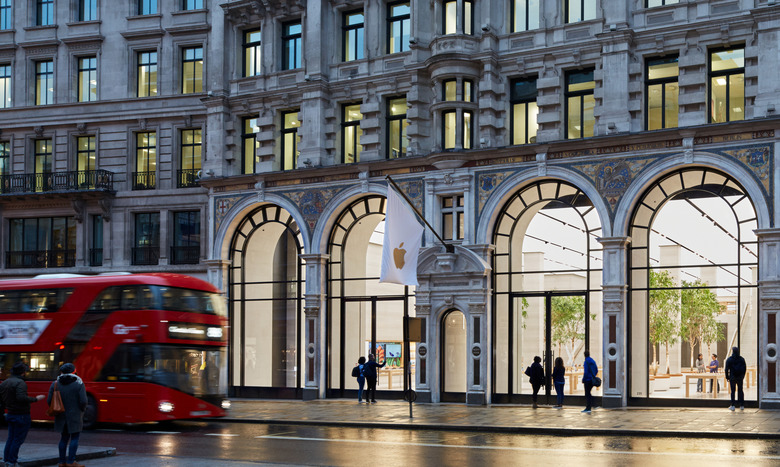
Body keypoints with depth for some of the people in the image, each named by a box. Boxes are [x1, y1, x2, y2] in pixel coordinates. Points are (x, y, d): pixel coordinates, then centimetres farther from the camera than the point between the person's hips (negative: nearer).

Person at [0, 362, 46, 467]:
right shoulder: (20, 383, -19)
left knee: (11, 438, 17)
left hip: (10, 414, 8)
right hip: (21, 415, -8)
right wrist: (35, 399, -21)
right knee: (18, 439, 0)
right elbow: (21, 397, -31)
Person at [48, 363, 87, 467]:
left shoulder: (55, 384, 2)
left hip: (61, 416, 4)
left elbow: (49, 401, 0)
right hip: (75, 416, -4)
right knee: (74, 438, 3)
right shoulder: (79, 384, -7)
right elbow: (83, 401, -14)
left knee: (64, 438, 15)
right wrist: (82, 410, 5)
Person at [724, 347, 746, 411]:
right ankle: (742, 405, 9)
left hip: (732, 377, -2)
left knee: (732, 391, 1)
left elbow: (727, 369, -6)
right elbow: (745, 368, 7)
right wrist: (743, 375, 16)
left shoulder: (729, 359, -6)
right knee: (740, 391, 9)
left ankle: (732, 406, -1)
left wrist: (727, 377, 3)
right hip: (740, 378, 3)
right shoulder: (742, 359, 3)